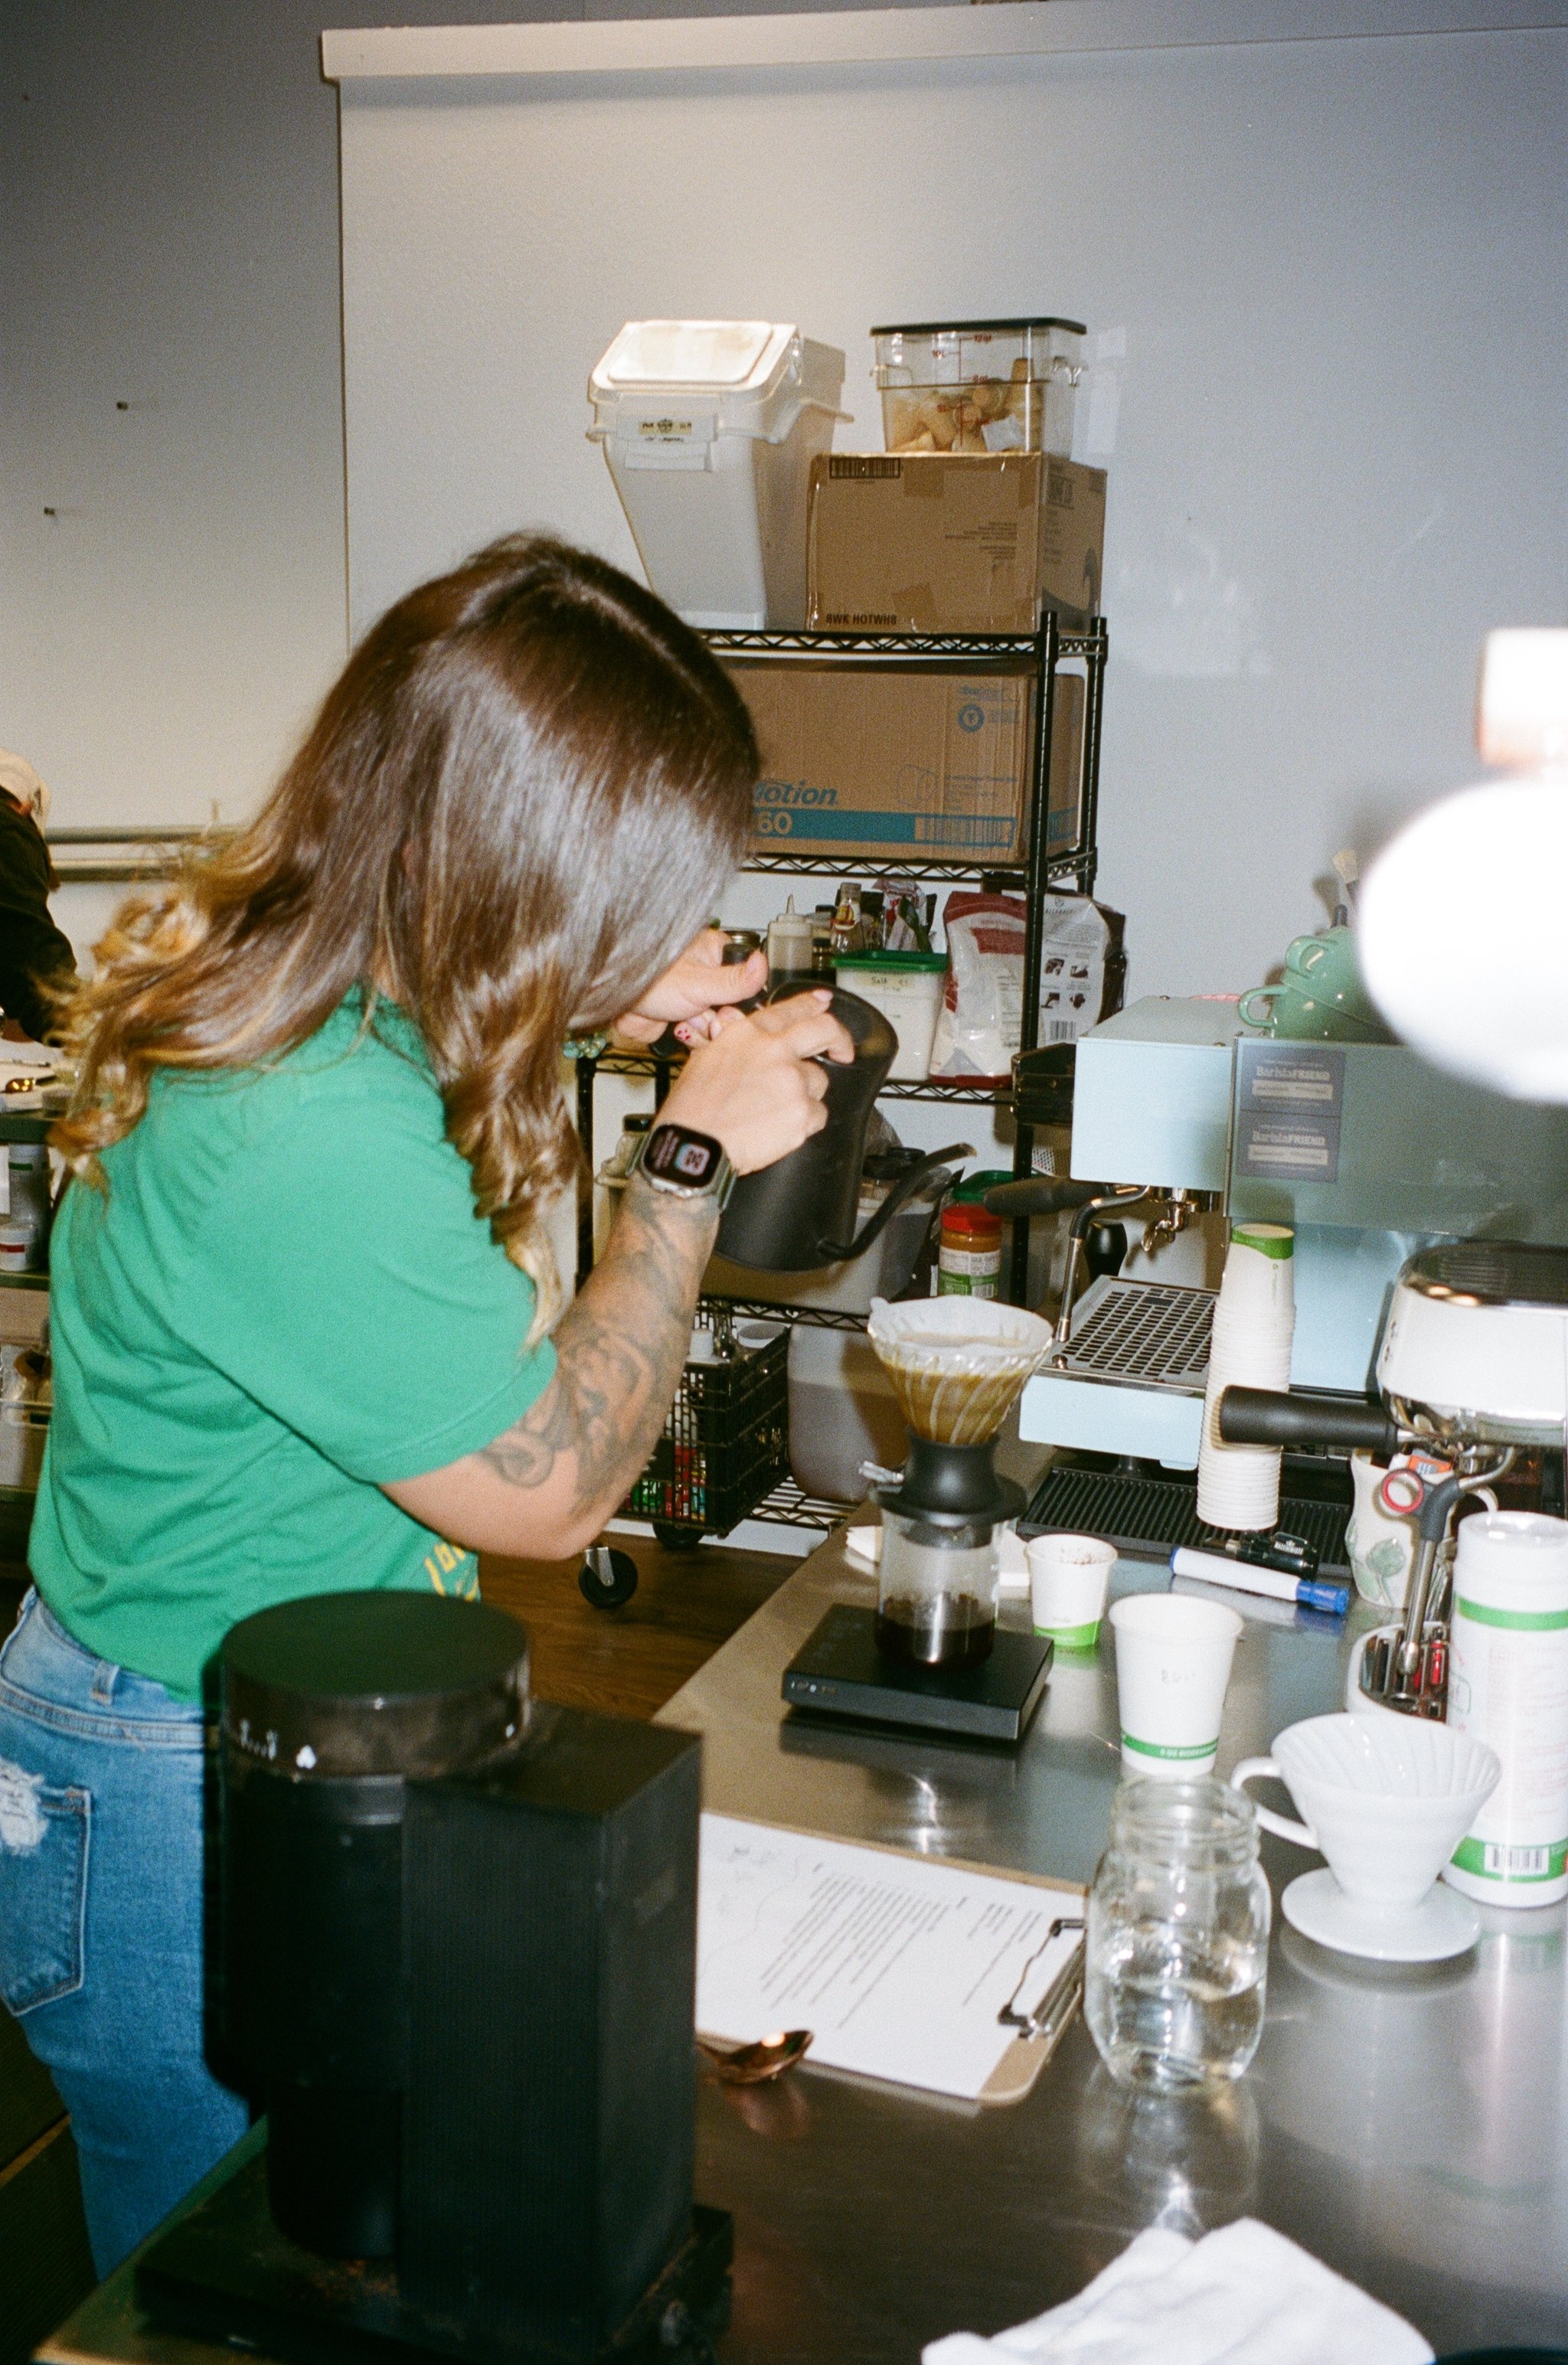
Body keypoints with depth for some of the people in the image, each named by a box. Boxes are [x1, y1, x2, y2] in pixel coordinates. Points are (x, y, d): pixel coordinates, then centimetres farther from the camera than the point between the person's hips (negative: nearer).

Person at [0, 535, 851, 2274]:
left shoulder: (286, 993, -5)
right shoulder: (309, 1149, -34)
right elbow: (552, 1490, -23)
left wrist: (605, 1015, 4)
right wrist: (691, 1157, -16)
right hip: (190, 1822, -8)